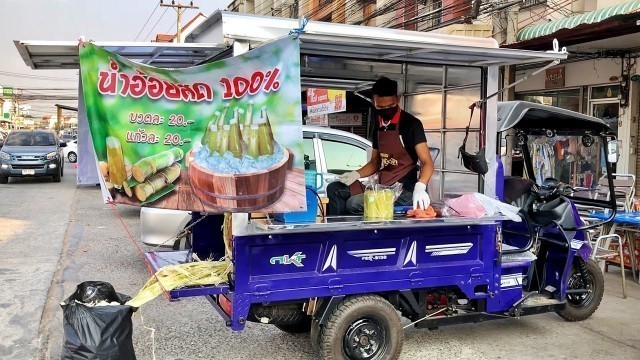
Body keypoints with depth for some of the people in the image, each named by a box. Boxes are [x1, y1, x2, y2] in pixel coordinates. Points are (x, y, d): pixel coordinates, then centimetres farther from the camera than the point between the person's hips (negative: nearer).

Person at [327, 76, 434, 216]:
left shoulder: (411, 124, -9)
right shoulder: (378, 126, 11)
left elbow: (427, 162, -15)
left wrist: (420, 187, -35)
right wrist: (356, 174, -2)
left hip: (404, 190, -7)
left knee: (354, 204, -26)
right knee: (334, 189, -1)